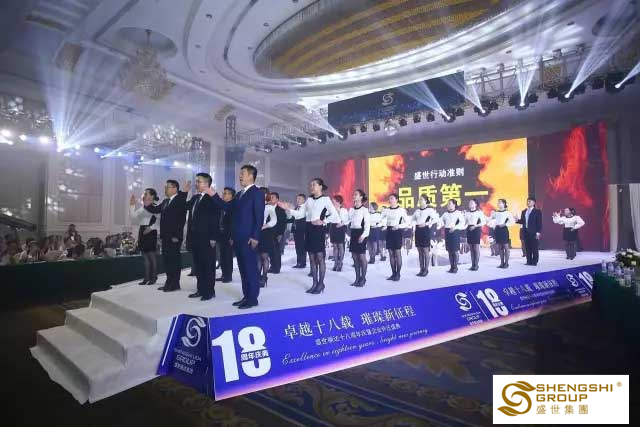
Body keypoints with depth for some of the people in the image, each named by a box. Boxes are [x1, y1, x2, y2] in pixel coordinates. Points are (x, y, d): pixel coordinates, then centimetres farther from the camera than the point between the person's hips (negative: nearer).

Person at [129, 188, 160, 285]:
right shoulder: (142, 208, 14)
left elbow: (160, 222, -13)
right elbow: (134, 218, 13)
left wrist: (151, 228, -20)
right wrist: (132, 205, 10)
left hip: (151, 233, -7)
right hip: (142, 233, 7)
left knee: (151, 256, 0)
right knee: (145, 257, 10)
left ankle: (153, 278, 11)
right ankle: (147, 278, 17)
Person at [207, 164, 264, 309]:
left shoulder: (257, 193, -6)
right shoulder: (239, 194, 20)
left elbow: (259, 216, -13)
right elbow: (228, 207, 15)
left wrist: (255, 237, -18)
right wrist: (214, 195, 9)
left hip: (248, 238, -8)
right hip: (238, 238, 8)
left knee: (251, 268, -2)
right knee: (243, 269, 12)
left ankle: (253, 298, 6)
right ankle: (246, 296, 20)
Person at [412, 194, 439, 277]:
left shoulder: (430, 210, -5)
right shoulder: (417, 210, 13)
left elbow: (437, 219, -11)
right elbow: (412, 219, 20)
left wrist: (426, 223, -16)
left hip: (425, 230, -6)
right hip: (418, 230, 6)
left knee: (425, 250, -2)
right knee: (420, 251, 8)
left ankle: (426, 269, 7)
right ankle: (421, 269, 15)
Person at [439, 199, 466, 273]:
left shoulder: (458, 213, -1)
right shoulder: (445, 214, 14)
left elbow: (462, 222, -10)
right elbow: (440, 221, 14)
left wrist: (455, 227, -19)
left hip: (455, 232, -5)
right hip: (447, 232, 5)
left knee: (455, 250, -3)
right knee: (449, 250, 8)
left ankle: (455, 267, 4)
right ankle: (451, 267, 15)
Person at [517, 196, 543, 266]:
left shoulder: (537, 211, -1)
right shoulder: (524, 212, 15)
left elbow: (539, 223, -6)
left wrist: (538, 232, -13)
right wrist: (517, 220, -7)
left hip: (534, 233, -5)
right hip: (526, 232, 5)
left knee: (534, 248, -1)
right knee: (527, 248, 6)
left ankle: (534, 261, 6)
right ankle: (529, 261, 12)